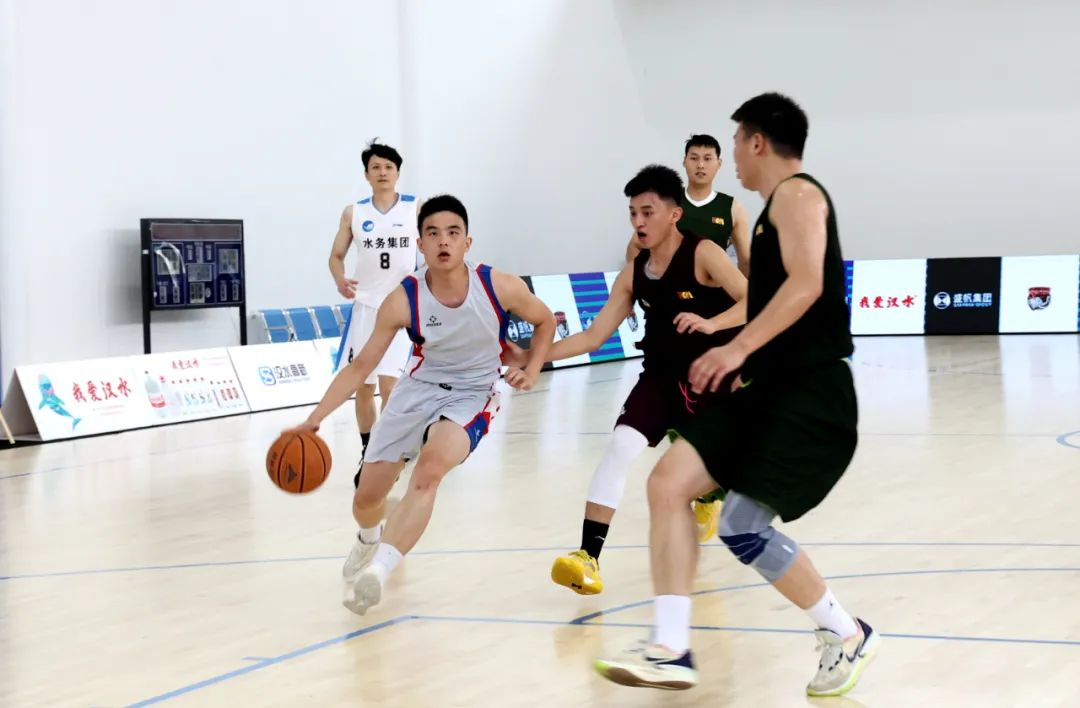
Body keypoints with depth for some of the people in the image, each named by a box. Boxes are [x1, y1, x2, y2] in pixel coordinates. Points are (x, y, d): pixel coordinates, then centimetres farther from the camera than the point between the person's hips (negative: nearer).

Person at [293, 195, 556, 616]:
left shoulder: (500, 288, -19)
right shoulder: (403, 301, -18)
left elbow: (545, 321, 3)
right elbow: (361, 366, -12)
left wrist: (531, 370, -13)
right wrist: (314, 419, -21)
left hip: (471, 396, -2)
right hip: (419, 389, 2)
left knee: (431, 465, -34)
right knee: (366, 497, 6)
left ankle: (379, 567, -39)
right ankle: (369, 541, 45)